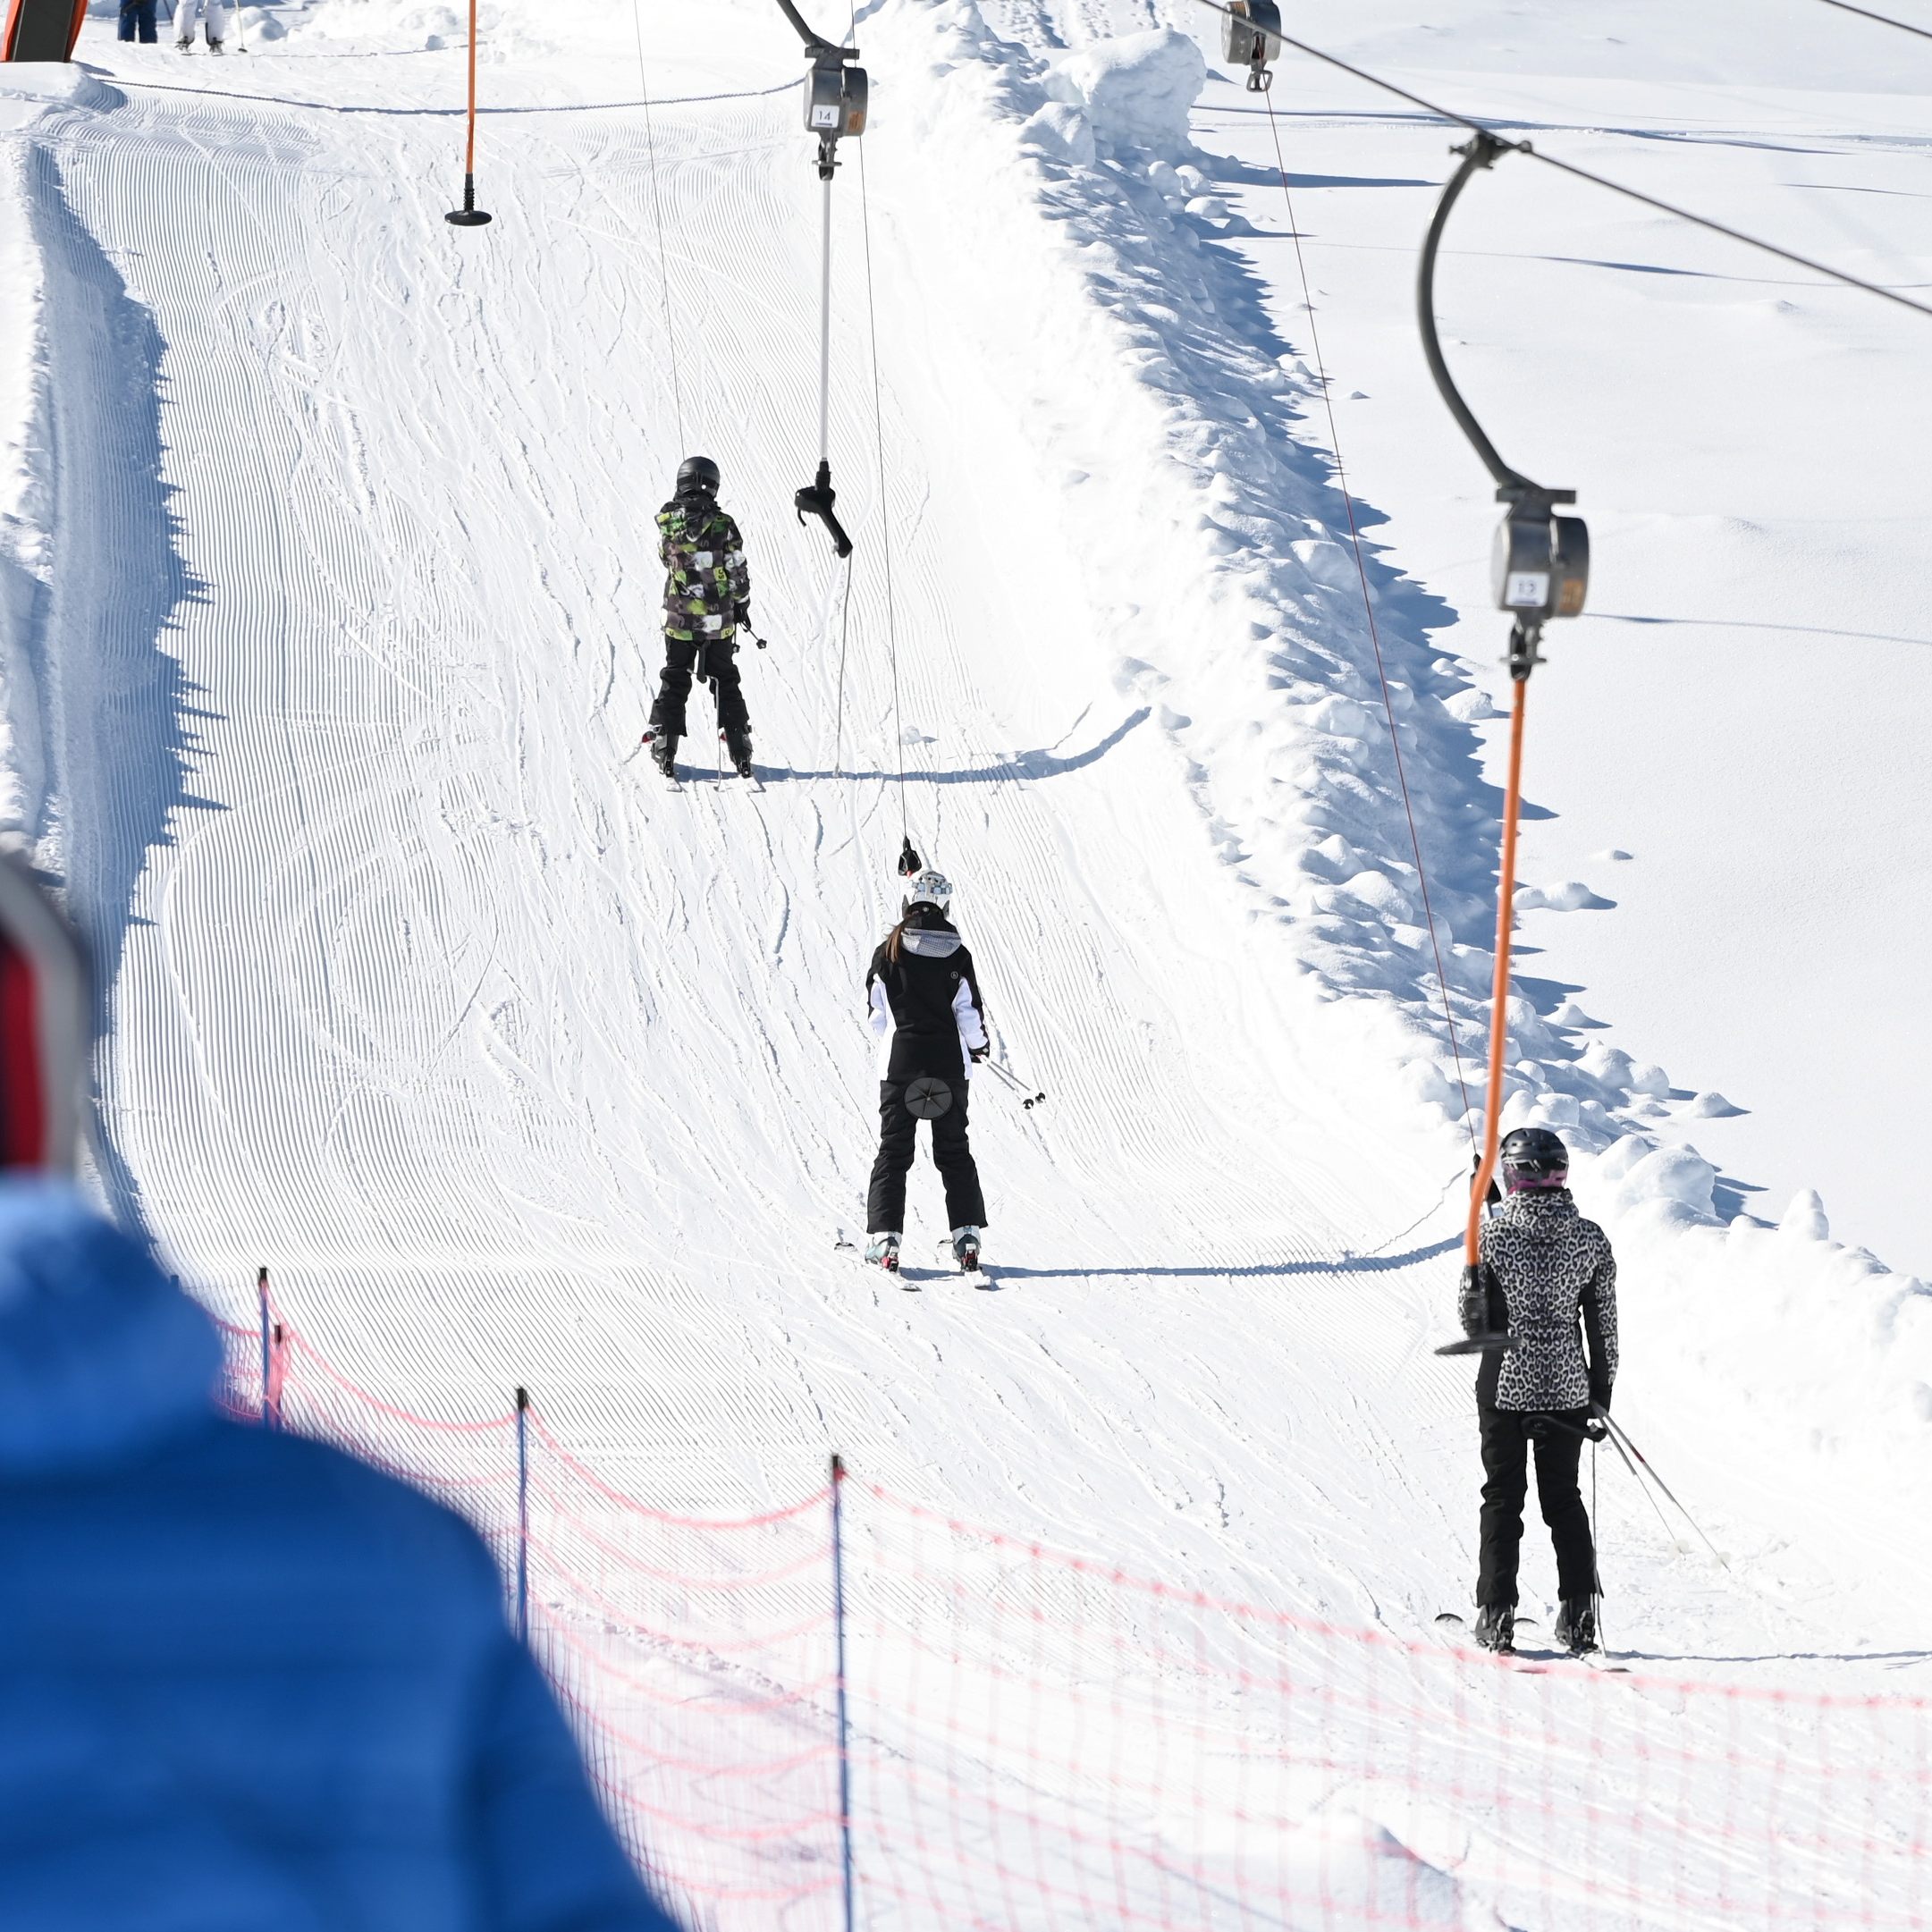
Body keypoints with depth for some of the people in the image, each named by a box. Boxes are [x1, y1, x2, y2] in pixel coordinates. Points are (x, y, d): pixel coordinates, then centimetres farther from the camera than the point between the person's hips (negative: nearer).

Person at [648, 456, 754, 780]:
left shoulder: (668, 523, -10)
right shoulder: (723, 525, -14)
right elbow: (738, 571, -6)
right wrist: (741, 605, 10)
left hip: (679, 619, 0)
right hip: (719, 620, 0)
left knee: (674, 682, 13)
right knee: (725, 682, 13)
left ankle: (665, 748, 8)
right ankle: (740, 750, 12)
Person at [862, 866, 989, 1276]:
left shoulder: (889, 951, -7)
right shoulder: (957, 955, -5)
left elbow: (876, 1011, 1)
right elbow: (970, 1012, -2)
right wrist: (978, 1044, 18)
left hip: (900, 1061, -1)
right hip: (949, 1064, 1)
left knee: (893, 1150, 4)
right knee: (954, 1151, 12)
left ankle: (885, 1240, -4)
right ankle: (966, 1236, 7)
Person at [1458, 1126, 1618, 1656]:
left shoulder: (1493, 1231, -11)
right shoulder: (1589, 1237, -4)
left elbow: (1473, 1320, -5)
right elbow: (1604, 1326, 1)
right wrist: (1600, 1395, 11)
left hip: (1505, 1382, -2)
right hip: (1568, 1386, 2)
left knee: (1503, 1497, 8)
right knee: (1563, 1497, 14)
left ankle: (1497, 1616, 4)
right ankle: (1579, 1615, 10)